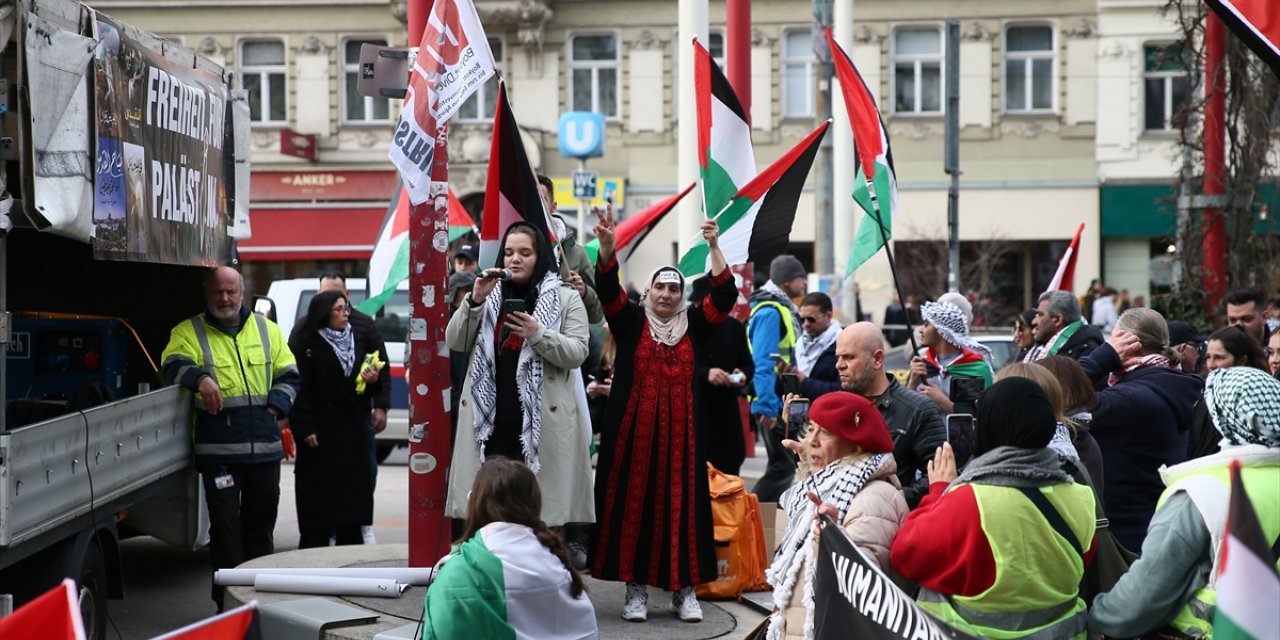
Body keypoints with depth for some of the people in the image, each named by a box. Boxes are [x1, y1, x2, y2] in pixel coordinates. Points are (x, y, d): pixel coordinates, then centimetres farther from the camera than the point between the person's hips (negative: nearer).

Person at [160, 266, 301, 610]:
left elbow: (289, 375, 17)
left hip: (265, 448, 4)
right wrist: (200, 378, -35)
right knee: (225, 526, -5)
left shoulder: (267, 330, 13)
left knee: (261, 525, 13)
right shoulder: (189, 331, 3)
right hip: (218, 450, -3)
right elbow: (174, 365, -15)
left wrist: (276, 406, -1)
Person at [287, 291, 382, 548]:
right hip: (321, 432, -5)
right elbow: (300, 389, -11)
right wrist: (304, 428, -18)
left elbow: (367, 390, 22)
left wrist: (372, 381, -2)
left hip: (352, 429, 6)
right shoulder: (305, 344, -5)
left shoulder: (358, 340, 14)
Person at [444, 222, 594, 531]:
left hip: (541, 421, -3)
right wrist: (475, 300, -6)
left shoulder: (566, 298, 5)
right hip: (490, 419, 3)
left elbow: (577, 353, -4)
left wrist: (538, 334, -19)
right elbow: (455, 342, 8)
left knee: (538, 506, -7)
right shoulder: (490, 294, 16)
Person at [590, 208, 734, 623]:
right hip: (633, 428, -1)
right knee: (633, 502, 0)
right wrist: (607, 247, -26)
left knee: (681, 503, 1)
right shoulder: (630, 320, 5)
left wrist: (714, 246, -13)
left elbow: (725, 296, -3)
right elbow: (608, 289, -9)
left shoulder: (694, 325, 9)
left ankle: (685, 589, 7)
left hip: (679, 429, 1)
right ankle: (636, 587, 7)